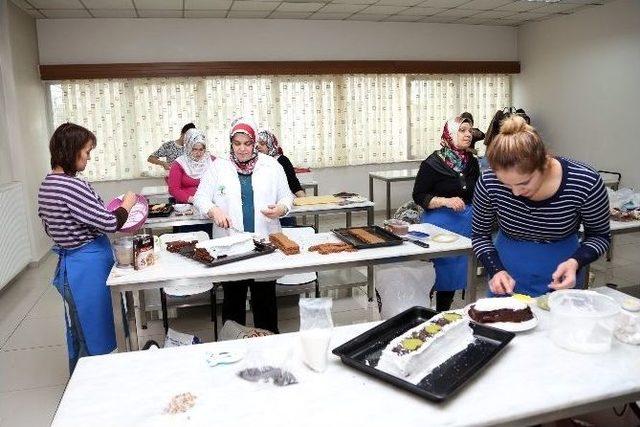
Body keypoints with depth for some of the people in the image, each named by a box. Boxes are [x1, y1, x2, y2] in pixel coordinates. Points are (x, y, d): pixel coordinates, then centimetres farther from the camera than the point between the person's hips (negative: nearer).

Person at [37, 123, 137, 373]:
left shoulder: (47, 184, 6)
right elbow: (109, 223, -20)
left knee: (78, 333, 24)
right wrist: (126, 205, -1)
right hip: (86, 267, -10)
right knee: (95, 336, 6)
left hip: (67, 264, 10)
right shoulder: (72, 186, -23)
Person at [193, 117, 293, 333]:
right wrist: (214, 211, -16)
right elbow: (201, 197, 5)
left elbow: (286, 196, 10)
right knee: (233, 296, 8)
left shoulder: (271, 165, 6)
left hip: (265, 242, 1)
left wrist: (280, 208, -13)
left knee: (265, 296, 8)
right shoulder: (218, 167, 4)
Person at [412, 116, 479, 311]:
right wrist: (445, 201, -22)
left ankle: (442, 315, 26)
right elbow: (418, 196, -10)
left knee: (456, 271, 11)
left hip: (467, 222, 5)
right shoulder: (433, 163, -9)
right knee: (438, 270, -1)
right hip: (440, 222, -5)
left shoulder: (472, 162, 7)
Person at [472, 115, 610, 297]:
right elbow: (480, 235, -7)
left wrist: (575, 262, -26)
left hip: (561, 281, 0)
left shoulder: (586, 183, -25)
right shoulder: (489, 183, -23)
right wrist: (495, 270, -23)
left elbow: (600, 235, -7)